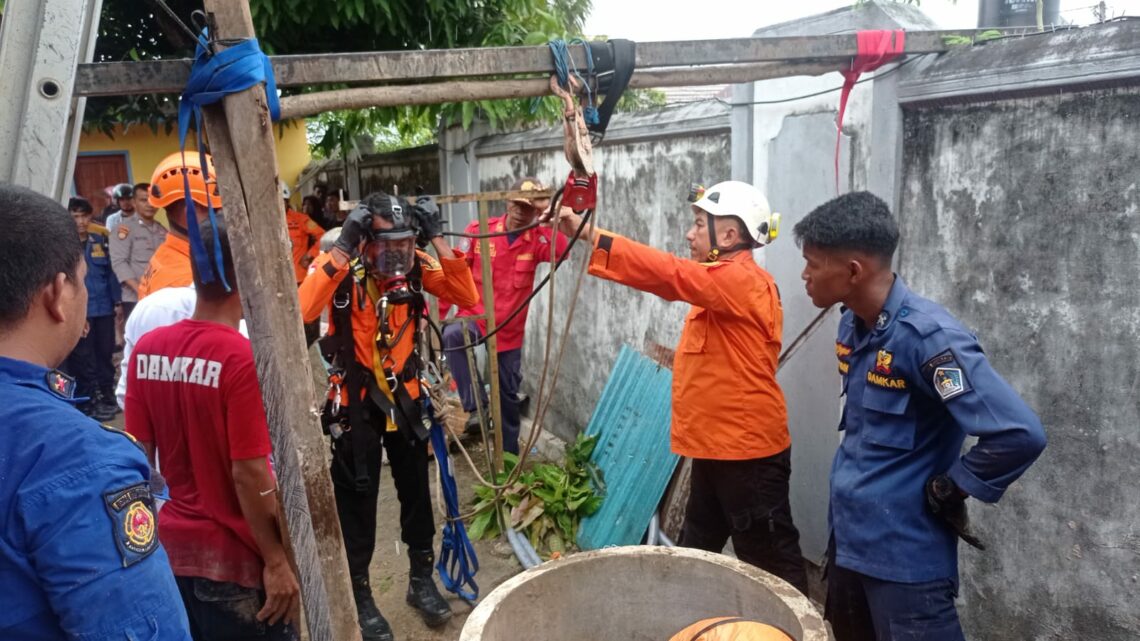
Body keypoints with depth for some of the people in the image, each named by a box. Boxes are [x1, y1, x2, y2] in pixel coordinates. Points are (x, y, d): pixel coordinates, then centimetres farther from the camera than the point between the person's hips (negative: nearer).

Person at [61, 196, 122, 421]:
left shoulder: (99, 240, 8)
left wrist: (117, 301, 10)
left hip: (103, 308, 4)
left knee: (106, 352, 13)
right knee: (83, 357, 2)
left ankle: (107, 396, 27)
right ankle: (88, 402, 11)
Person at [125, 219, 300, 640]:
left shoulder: (146, 349, -3)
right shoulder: (243, 357, -21)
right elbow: (249, 474, -21)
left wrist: (150, 529, 15)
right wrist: (276, 560, -12)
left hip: (171, 545, 6)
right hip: (234, 556, -6)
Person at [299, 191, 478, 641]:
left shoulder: (416, 265, -9)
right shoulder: (339, 266, -19)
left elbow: (466, 297, -20)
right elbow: (304, 311, -37)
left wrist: (437, 238, -25)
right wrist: (343, 247, -38)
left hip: (404, 392, 4)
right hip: (355, 398, -3)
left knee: (415, 487, 14)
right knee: (357, 496, 5)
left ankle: (422, 580, 33)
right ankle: (360, 596, 22)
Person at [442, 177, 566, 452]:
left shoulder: (537, 239, -5)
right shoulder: (479, 230, -7)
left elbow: (561, 250, -28)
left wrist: (548, 214, -35)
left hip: (510, 329, 2)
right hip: (474, 317, -2)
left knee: (508, 393, 13)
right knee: (452, 335, -37)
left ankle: (509, 452, 33)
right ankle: (476, 407, -28)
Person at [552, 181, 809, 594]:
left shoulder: (743, 280, -20)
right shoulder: (724, 281, 13)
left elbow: (670, 274, -33)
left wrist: (588, 235, -35)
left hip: (747, 450, -10)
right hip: (718, 445, 10)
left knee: (769, 559, 4)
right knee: (696, 551, 20)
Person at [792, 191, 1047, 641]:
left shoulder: (927, 335, -24)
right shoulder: (852, 326, 3)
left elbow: (1019, 435, -29)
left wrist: (947, 493, -17)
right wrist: (854, 483, 9)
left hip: (903, 556, -8)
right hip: (847, 538, 9)